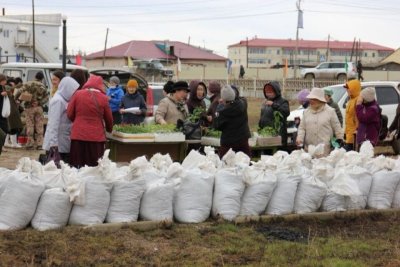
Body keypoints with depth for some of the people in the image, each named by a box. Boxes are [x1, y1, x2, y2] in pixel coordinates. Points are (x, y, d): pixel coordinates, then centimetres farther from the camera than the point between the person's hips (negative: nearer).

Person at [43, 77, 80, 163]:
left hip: (65, 142, 8)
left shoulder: (64, 100, 12)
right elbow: (54, 122, -19)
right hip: (58, 143, -8)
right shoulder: (58, 100, -14)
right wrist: (54, 143, -23)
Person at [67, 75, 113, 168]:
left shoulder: (77, 94, 1)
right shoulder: (103, 98, -1)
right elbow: (109, 118, 10)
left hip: (78, 136, 1)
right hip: (97, 137, -1)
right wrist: (109, 129, 31)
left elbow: (69, 114, 5)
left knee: (77, 167, 6)